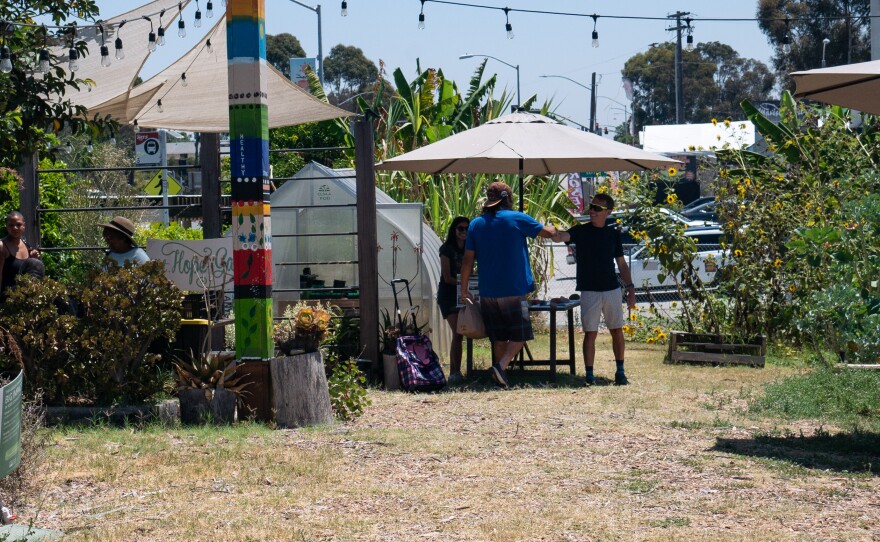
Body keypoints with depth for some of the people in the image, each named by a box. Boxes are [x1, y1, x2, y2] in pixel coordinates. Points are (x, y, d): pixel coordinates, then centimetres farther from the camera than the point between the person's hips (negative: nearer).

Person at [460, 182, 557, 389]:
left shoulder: (476, 224, 6)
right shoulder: (516, 218, -4)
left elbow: (468, 260, 5)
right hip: (513, 292, -4)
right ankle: (501, 366, -17)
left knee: (499, 338, 13)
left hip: (487, 293, 4)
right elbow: (547, 232, 7)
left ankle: (502, 379, 11)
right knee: (520, 335, 4)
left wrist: (464, 290, 11)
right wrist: (553, 228, 31)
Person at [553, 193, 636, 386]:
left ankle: (620, 372, 16)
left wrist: (630, 288, 6)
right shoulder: (581, 231, -2)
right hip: (589, 291, -3)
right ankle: (589, 375, 0)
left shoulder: (613, 233, 7)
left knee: (617, 331, 6)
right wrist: (555, 233, -45)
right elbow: (561, 237, -21)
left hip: (612, 290, 3)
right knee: (590, 333, -2)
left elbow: (621, 264, 13)